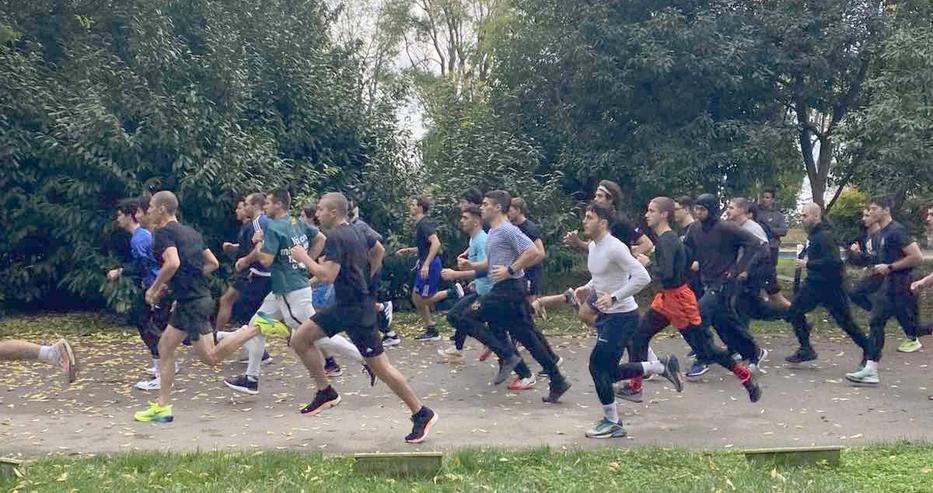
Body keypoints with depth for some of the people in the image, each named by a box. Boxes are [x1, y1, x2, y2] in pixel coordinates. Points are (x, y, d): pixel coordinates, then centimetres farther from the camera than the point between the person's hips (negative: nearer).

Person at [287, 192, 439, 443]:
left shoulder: (336, 237, -18)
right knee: (299, 339, 7)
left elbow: (328, 276, -26)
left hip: (356, 310, -10)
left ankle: (422, 414, 6)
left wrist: (303, 257, -14)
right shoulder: (355, 232, 12)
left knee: (380, 366, -4)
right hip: (344, 305, 10)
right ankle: (326, 393, 16)